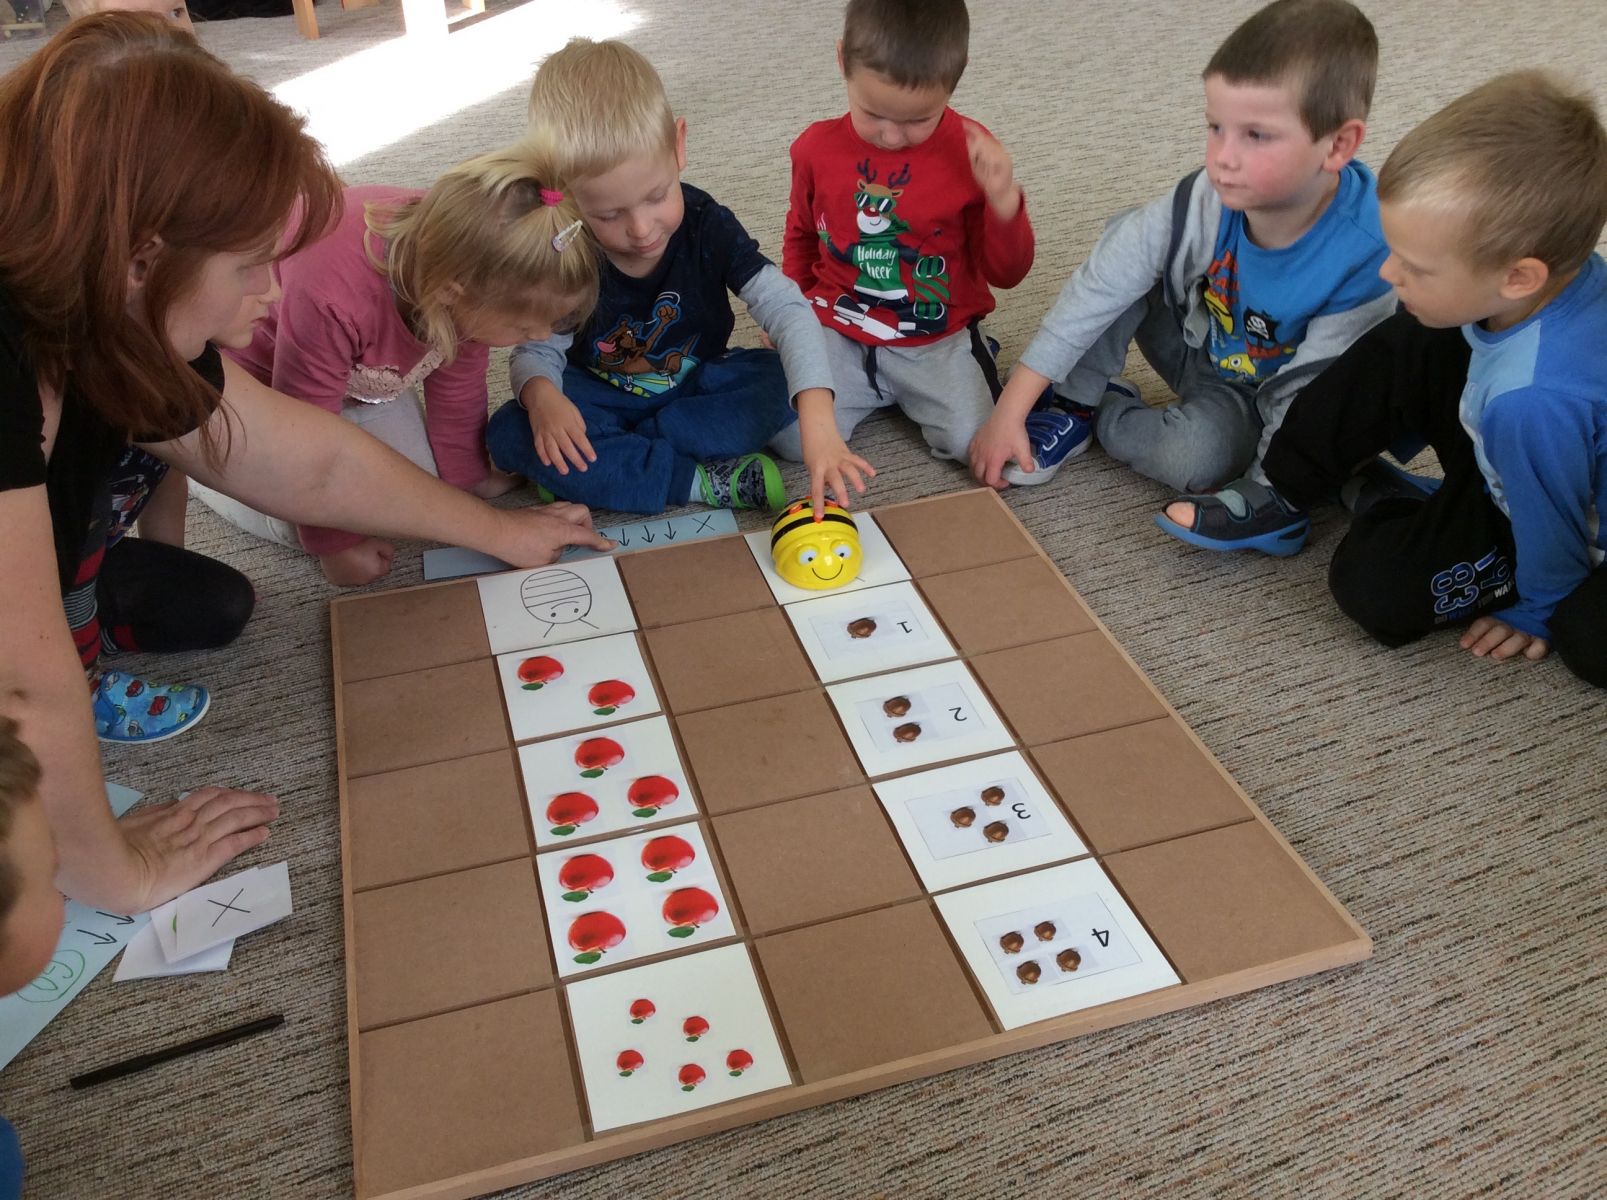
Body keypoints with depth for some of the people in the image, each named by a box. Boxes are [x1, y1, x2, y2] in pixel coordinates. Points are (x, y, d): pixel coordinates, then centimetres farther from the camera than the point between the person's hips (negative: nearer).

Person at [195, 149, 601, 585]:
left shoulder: (464, 267, -27)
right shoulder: (330, 302, -47)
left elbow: (458, 390, -9)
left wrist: (466, 477, 2)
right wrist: (334, 541, -20)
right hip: (255, 368, -5)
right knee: (293, 522, -12)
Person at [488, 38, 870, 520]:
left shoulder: (708, 227, -21)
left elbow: (788, 311, -30)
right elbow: (537, 350, -11)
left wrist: (817, 421, -47)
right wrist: (540, 394, -39)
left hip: (696, 385, 0)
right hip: (600, 398, 0)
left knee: (779, 384, -27)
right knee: (509, 434, -27)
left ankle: (610, 455, -23)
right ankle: (705, 482, -29)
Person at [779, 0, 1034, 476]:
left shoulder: (971, 152, -11)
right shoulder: (817, 147, -5)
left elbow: (1007, 273, -9)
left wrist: (1003, 200, -26)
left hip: (938, 340, -1)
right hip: (838, 332, 2)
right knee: (791, 438, -18)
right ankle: (873, 391, 13)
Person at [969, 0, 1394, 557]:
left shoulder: (1365, 258, -34)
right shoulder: (1202, 203, -29)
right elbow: (1094, 292, -24)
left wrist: (1270, 499, -32)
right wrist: (1010, 411, -25)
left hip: (1259, 395, -2)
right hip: (1192, 341, 3)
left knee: (1193, 456, -33)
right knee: (1125, 241, -20)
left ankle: (1102, 415, -1)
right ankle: (1075, 405, -7)